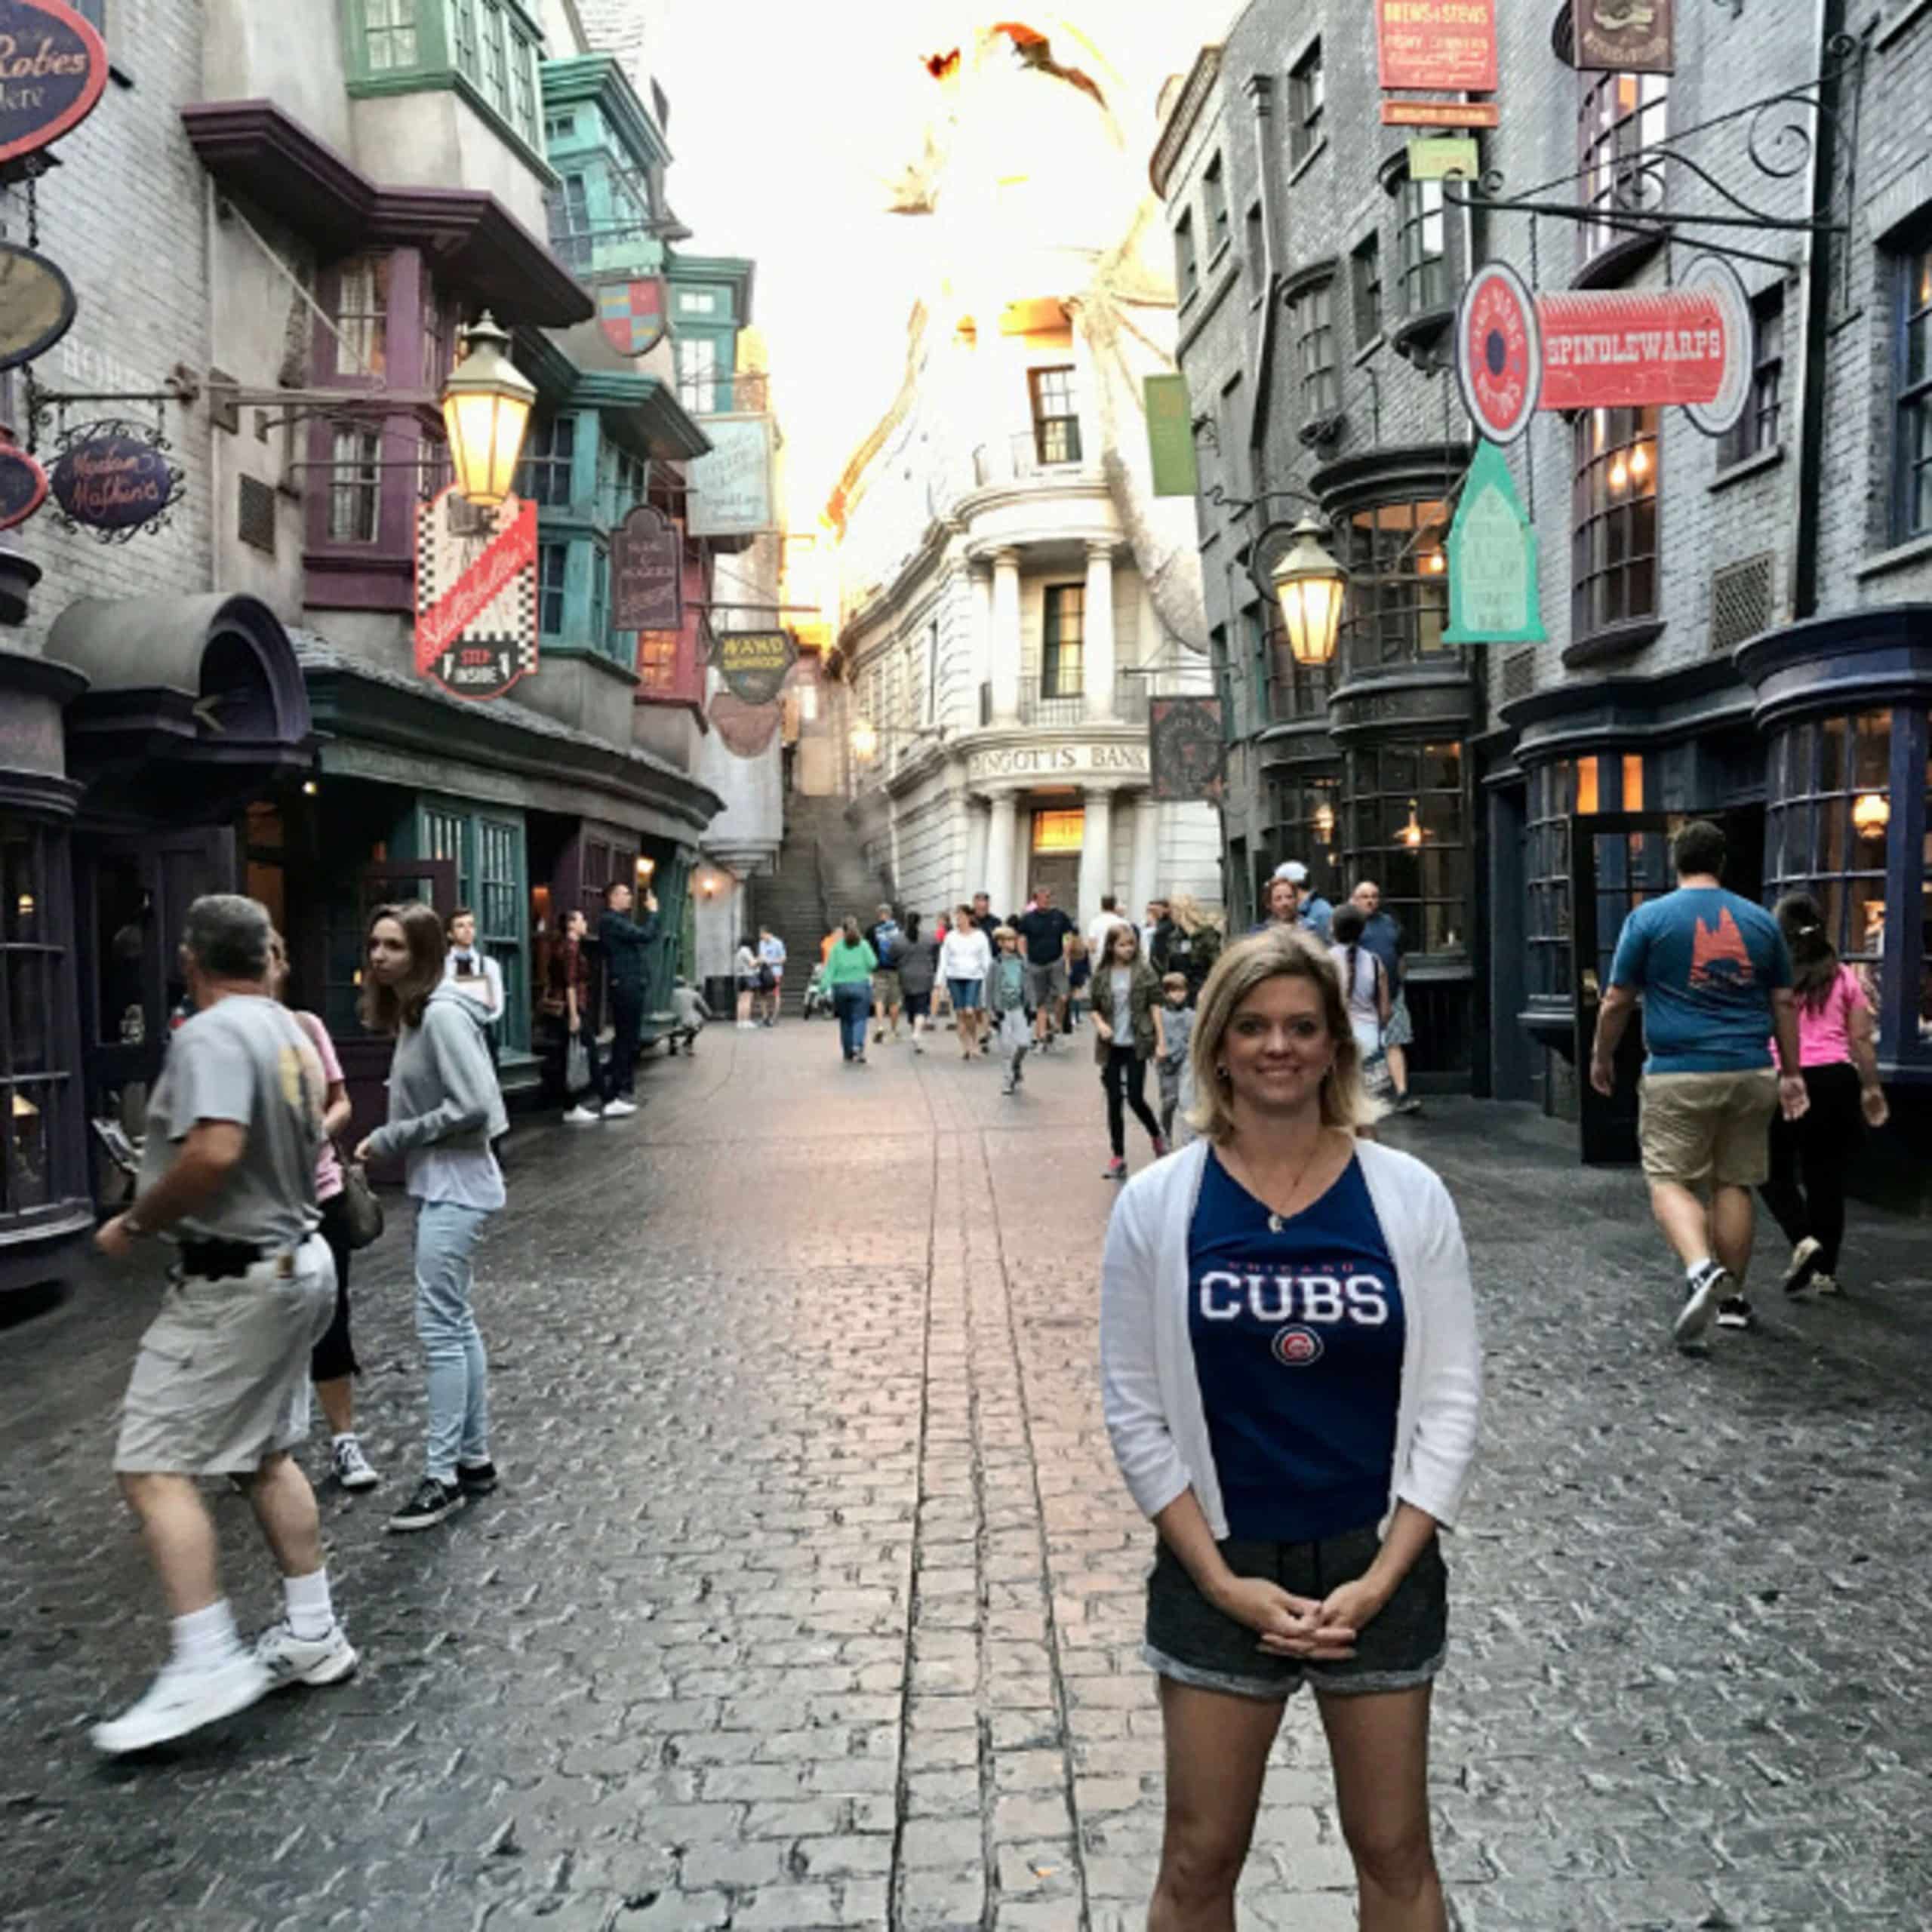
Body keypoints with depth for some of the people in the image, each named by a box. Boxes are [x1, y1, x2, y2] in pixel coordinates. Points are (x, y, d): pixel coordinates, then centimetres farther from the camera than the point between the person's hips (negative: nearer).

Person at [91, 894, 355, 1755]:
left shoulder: (210, 1036, -18)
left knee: (152, 1466, -4)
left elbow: (214, 1150, -32)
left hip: (231, 1283, -10)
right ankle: (312, 1634, 24)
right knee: (265, 1454, 18)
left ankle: (202, 1667, -2)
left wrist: (136, 1223, -19)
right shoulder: (288, 1031, 10)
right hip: (296, 1260, 10)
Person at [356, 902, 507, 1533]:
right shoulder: (410, 1014, 11)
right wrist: (388, 1143, 3)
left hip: (455, 1186, -10)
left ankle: (443, 1476, 2)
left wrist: (390, 1137, -17)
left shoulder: (443, 1015, -18)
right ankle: (475, 1459, 24)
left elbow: (475, 1107, -25)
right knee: (457, 1323, 14)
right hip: (437, 1185, 10)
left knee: (439, 1328, -6)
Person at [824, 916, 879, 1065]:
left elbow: (830, 968, -3)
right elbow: (873, 964, -5)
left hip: (841, 987, 1)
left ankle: (848, 1054, 17)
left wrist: (825, 988, -5)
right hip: (860, 986, -1)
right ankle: (858, 1046, -27)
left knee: (845, 1021, 12)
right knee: (859, 1018, -2)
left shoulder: (837, 947, 1)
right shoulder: (863, 945, -1)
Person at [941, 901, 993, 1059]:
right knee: (960, 1013, 1)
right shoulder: (951, 936, 8)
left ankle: (975, 1041, 7)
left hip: (974, 978, -3)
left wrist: (987, 980, 0)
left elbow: (986, 960, 4)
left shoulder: (980, 937, 2)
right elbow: (944, 959, 10)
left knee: (970, 1011, -17)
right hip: (955, 978, 3)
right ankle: (965, 1047, 11)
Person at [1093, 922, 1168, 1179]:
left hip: (1137, 1043, -2)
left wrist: (1161, 1041, -8)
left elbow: (1154, 1006, -4)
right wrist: (1100, 1024, -11)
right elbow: (1095, 1008, 11)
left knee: (1135, 1098, -6)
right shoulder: (1101, 974, 3)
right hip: (1111, 1046, 3)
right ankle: (1118, 1157, 12)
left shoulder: (1144, 971, -3)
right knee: (1114, 1101, 4)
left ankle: (1157, 1135, 24)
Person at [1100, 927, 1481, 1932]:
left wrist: (1381, 1577, -10)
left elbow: (1450, 1397, -4)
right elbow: (1136, 1411, -4)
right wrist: (1220, 1579, -10)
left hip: (1379, 1564, 1)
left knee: (1394, 1852, 15)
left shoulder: (1409, 1196, -6)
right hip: (1219, 1569, 0)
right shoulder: (1158, 1203, -7)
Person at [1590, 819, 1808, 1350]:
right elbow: (1784, 1003, 11)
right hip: (1750, 1074, 4)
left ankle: (1702, 1270, -23)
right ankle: (1733, 1297, 19)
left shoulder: (1649, 918, -2)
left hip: (1678, 1076, -4)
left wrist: (1601, 1058, 13)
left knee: (1670, 1180, 1)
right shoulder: (1760, 920, 8)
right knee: (1735, 1183, 12)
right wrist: (1792, 1073, 18)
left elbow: (1616, 1002, -1)